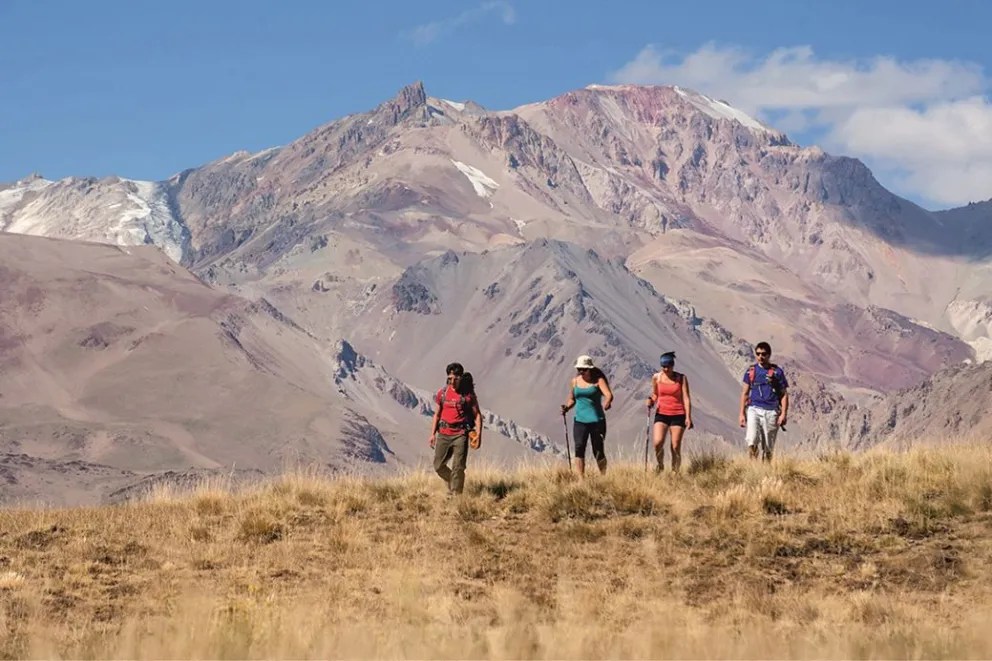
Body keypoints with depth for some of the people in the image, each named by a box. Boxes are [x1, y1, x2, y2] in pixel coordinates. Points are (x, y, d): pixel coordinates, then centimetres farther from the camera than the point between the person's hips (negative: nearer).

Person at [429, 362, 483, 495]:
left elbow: (477, 414, 0)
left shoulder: (468, 394, -2)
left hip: (460, 435, -4)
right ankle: (451, 484, 32)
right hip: (443, 434, 4)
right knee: (438, 465, 7)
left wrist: (478, 434, -10)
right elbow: (437, 415, 13)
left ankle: (456, 494, -4)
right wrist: (432, 434, 7)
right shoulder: (442, 393, 7)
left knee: (458, 467, -9)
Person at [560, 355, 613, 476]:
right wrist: (567, 407, 0)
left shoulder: (598, 380, -2)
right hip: (580, 420, 3)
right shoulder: (574, 382, 10)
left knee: (598, 451, 1)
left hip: (597, 420, -3)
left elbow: (609, 395, -16)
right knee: (579, 448, -13)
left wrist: (607, 402, -39)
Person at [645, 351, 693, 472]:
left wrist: (688, 417, -11)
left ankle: (675, 471, 7)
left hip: (678, 415, -1)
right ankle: (660, 465, 9)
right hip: (661, 414, 1)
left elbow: (686, 398, -4)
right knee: (657, 443, -17)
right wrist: (651, 401, -7)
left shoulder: (681, 378, -2)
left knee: (676, 447, -3)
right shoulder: (656, 378, 4)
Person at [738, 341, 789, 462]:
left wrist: (784, 414, -6)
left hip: (771, 412, -1)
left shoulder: (777, 372, 3)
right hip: (754, 410, 1)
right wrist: (742, 413, 8)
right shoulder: (751, 371, 9)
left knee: (768, 448, 4)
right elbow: (745, 393, 13)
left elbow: (784, 394, 4)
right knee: (752, 442, -17)